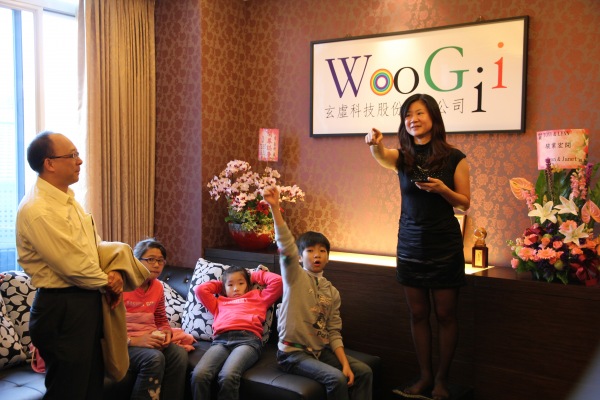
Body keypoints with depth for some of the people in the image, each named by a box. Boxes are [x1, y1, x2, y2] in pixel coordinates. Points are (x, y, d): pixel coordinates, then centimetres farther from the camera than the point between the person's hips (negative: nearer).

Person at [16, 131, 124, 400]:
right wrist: (107, 281, -6)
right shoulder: (37, 210, -21)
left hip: (89, 300, 9)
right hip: (62, 308, -9)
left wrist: (113, 275, -1)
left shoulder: (69, 199, 10)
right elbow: (72, 265, -22)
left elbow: (94, 245, 17)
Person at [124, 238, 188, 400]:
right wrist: (133, 340, -23)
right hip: (124, 343, -6)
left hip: (150, 340, 6)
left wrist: (166, 332, -1)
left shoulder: (157, 287, 10)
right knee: (154, 358, -33)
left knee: (180, 354, -22)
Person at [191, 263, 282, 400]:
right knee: (198, 375, -29)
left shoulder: (258, 297, 32)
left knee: (228, 377, -34)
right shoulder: (219, 302, 37)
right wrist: (219, 284, 43)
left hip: (248, 339, -2)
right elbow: (200, 290, 32)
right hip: (221, 340, 3)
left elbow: (277, 281, 24)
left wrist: (255, 276, 36)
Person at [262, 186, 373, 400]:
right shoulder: (294, 277, -8)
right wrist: (274, 207, -39)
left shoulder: (332, 292, 7)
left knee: (363, 371, -3)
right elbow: (286, 245, -25)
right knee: (337, 379, -23)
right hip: (293, 352, -6)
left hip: (321, 351, 6)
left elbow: (333, 332, 6)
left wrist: (345, 363, -8)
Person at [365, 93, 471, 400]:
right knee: (418, 314, 10)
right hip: (410, 245, 3)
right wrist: (374, 144, -46)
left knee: (445, 315, 6)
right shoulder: (402, 157, 1)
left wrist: (442, 189, -21)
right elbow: (380, 156, -23)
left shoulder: (454, 158, -5)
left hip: (445, 246, -3)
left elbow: (465, 204, -1)